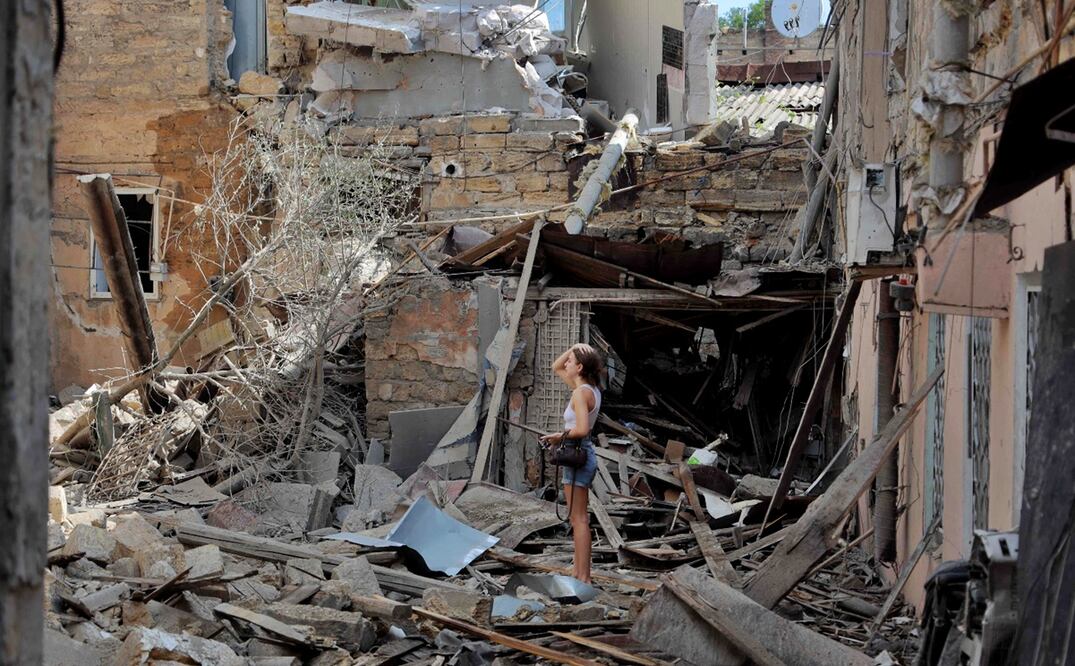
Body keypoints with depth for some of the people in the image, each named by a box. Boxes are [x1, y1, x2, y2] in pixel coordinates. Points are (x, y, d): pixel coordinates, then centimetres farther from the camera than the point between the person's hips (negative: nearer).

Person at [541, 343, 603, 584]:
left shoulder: (580, 393, -16)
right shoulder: (591, 390, 11)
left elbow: (582, 429, -27)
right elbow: (556, 367, 24)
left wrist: (560, 436, -12)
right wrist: (574, 349, 11)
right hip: (583, 455, 10)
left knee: (578, 519, -8)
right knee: (578, 518, 14)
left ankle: (583, 579, -7)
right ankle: (579, 573, 18)